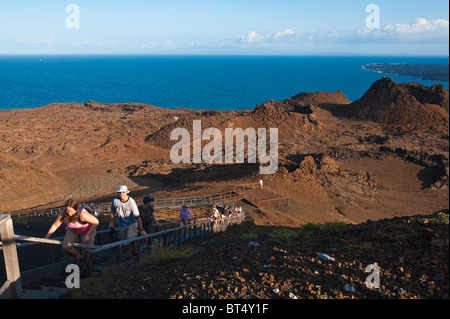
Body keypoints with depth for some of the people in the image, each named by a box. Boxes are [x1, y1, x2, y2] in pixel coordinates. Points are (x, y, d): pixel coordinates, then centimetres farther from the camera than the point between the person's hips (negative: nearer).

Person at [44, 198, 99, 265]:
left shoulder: (83, 214, -37)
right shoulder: (63, 213, -25)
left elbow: (96, 222, -25)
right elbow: (55, 225, -10)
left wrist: (88, 235, -27)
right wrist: (46, 237, -12)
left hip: (87, 231, -4)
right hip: (73, 231, 4)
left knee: (87, 254, -5)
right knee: (65, 247, -17)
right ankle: (78, 258, 11)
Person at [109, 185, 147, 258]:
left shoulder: (131, 202, -25)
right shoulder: (115, 200, -14)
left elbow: (137, 216, -24)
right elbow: (112, 210, 7)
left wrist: (141, 229, -26)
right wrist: (111, 222, 7)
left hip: (132, 223, -4)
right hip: (122, 224, 4)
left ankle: (134, 246, 15)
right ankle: (128, 255, 27)